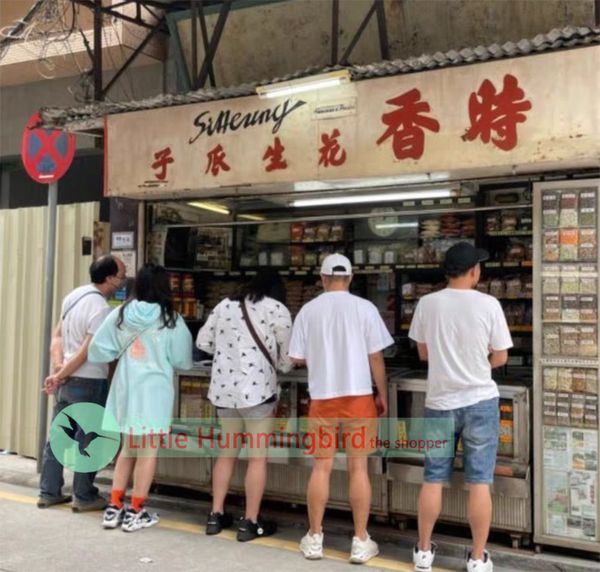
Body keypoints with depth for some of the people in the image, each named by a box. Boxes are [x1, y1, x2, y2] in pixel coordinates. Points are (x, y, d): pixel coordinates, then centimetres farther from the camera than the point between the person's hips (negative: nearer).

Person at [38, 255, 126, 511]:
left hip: (67, 381, 8)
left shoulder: (75, 295, 8)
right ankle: (84, 496, 13)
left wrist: (57, 367, -2)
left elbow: (57, 335, 8)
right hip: (89, 382, -8)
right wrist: (60, 376, -10)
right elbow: (86, 352, -20)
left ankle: (49, 492, 22)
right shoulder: (101, 309, -20)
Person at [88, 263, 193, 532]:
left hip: (125, 389, 4)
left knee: (128, 449, 17)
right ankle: (136, 512, 11)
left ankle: (114, 508, 19)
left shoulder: (120, 314, -1)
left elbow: (98, 349, 3)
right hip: (153, 392, -4)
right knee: (148, 451, 5)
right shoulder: (170, 319, -8)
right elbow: (183, 360, 0)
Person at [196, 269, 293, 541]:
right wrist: (281, 364, 20)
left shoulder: (224, 305, 12)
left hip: (224, 390, 6)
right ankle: (250, 523, 9)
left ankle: (216, 515, 23)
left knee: (227, 452, 18)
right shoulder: (276, 309, -3)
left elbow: (203, 341, 17)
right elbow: (287, 357, 0)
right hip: (257, 390, -5)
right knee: (257, 457, 4)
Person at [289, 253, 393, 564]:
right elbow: (375, 356, -4)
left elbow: (297, 358, 4)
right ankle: (361, 541, 12)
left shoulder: (308, 310, 0)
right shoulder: (364, 307, -5)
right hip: (358, 395, -1)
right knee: (358, 467, 5)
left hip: (322, 397, 1)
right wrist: (382, 393, 7)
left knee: (321, 467, 10)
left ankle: (314, 539, 19)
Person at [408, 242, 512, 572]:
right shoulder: (489, 305, -8)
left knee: (433, 480, 12)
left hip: (439, 402, 2)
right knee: (479, 483, 6)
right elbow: (500, 358, -1)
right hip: (480, 401, -1)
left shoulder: (427, 304, -4)